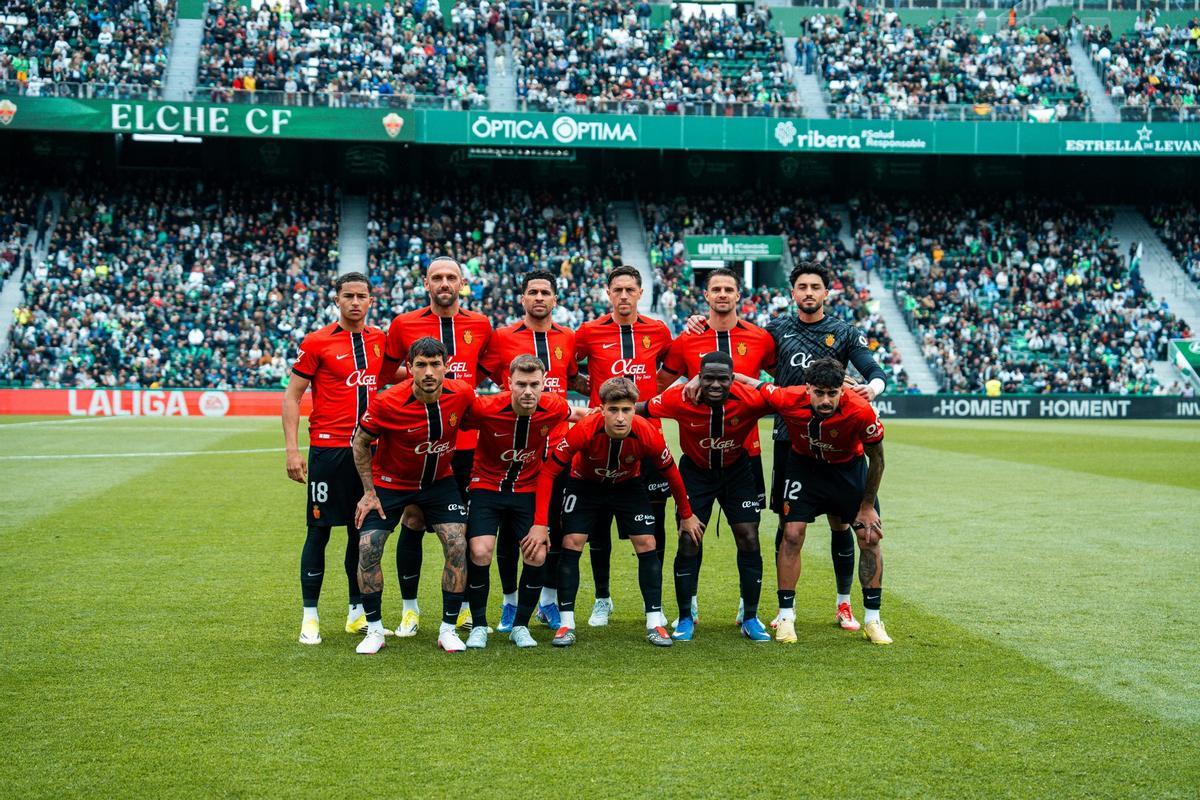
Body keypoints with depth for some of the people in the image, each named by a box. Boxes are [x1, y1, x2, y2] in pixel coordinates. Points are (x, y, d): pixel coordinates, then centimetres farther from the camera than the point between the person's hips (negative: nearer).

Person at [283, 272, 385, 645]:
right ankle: (310, 617, 8)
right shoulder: (316, 342, -3)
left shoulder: (380, 340, 9)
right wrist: (292, 449, -10)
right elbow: (292, 395, -2)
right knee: (319, 530, 0)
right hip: (328, 447, -4)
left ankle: (357, 611, 20)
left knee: (362, 530, 10)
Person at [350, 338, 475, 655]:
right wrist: (369, 492, -9)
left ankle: (448, 629, 2)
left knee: (457, 545, -12)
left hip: (439, 480, 2)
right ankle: (374, 630, 6)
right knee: (368, 548, -12)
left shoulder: (462, 393, -19)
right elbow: (361, 442, -9)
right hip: (390, 482, -2)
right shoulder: (387, 403, -26)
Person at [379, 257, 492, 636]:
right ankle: (409, 608, 15)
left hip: (466, 440, 2)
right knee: (412, 522, 2)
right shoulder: (404, 325, 1)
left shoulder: (480, 325, 6)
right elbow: (384, 374, 9)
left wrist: (459, 378, 7)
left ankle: (465, 606, 21)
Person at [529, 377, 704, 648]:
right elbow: (548, 471, -28)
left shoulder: (648, 435, -32)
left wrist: (686, 515, 0)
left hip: (628, 486, 1)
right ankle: (566, 623, -2)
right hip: (585, 484, -1)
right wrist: (540, 523, -31)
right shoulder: (584, 431, -37)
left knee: (646, 544, -7)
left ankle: (655, 622, 4)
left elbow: (671, 472, -11)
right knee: (572, 543, -11)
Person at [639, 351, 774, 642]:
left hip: (737, 470, 1)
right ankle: (685, 618, 10)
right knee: (688, 541, -5)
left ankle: (751, 619, 11)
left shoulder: (749, 399, -28)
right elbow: (641, 410, -15)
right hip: (695, 471, 0)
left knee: (749, 539, -3)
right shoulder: (680, 399, -27)